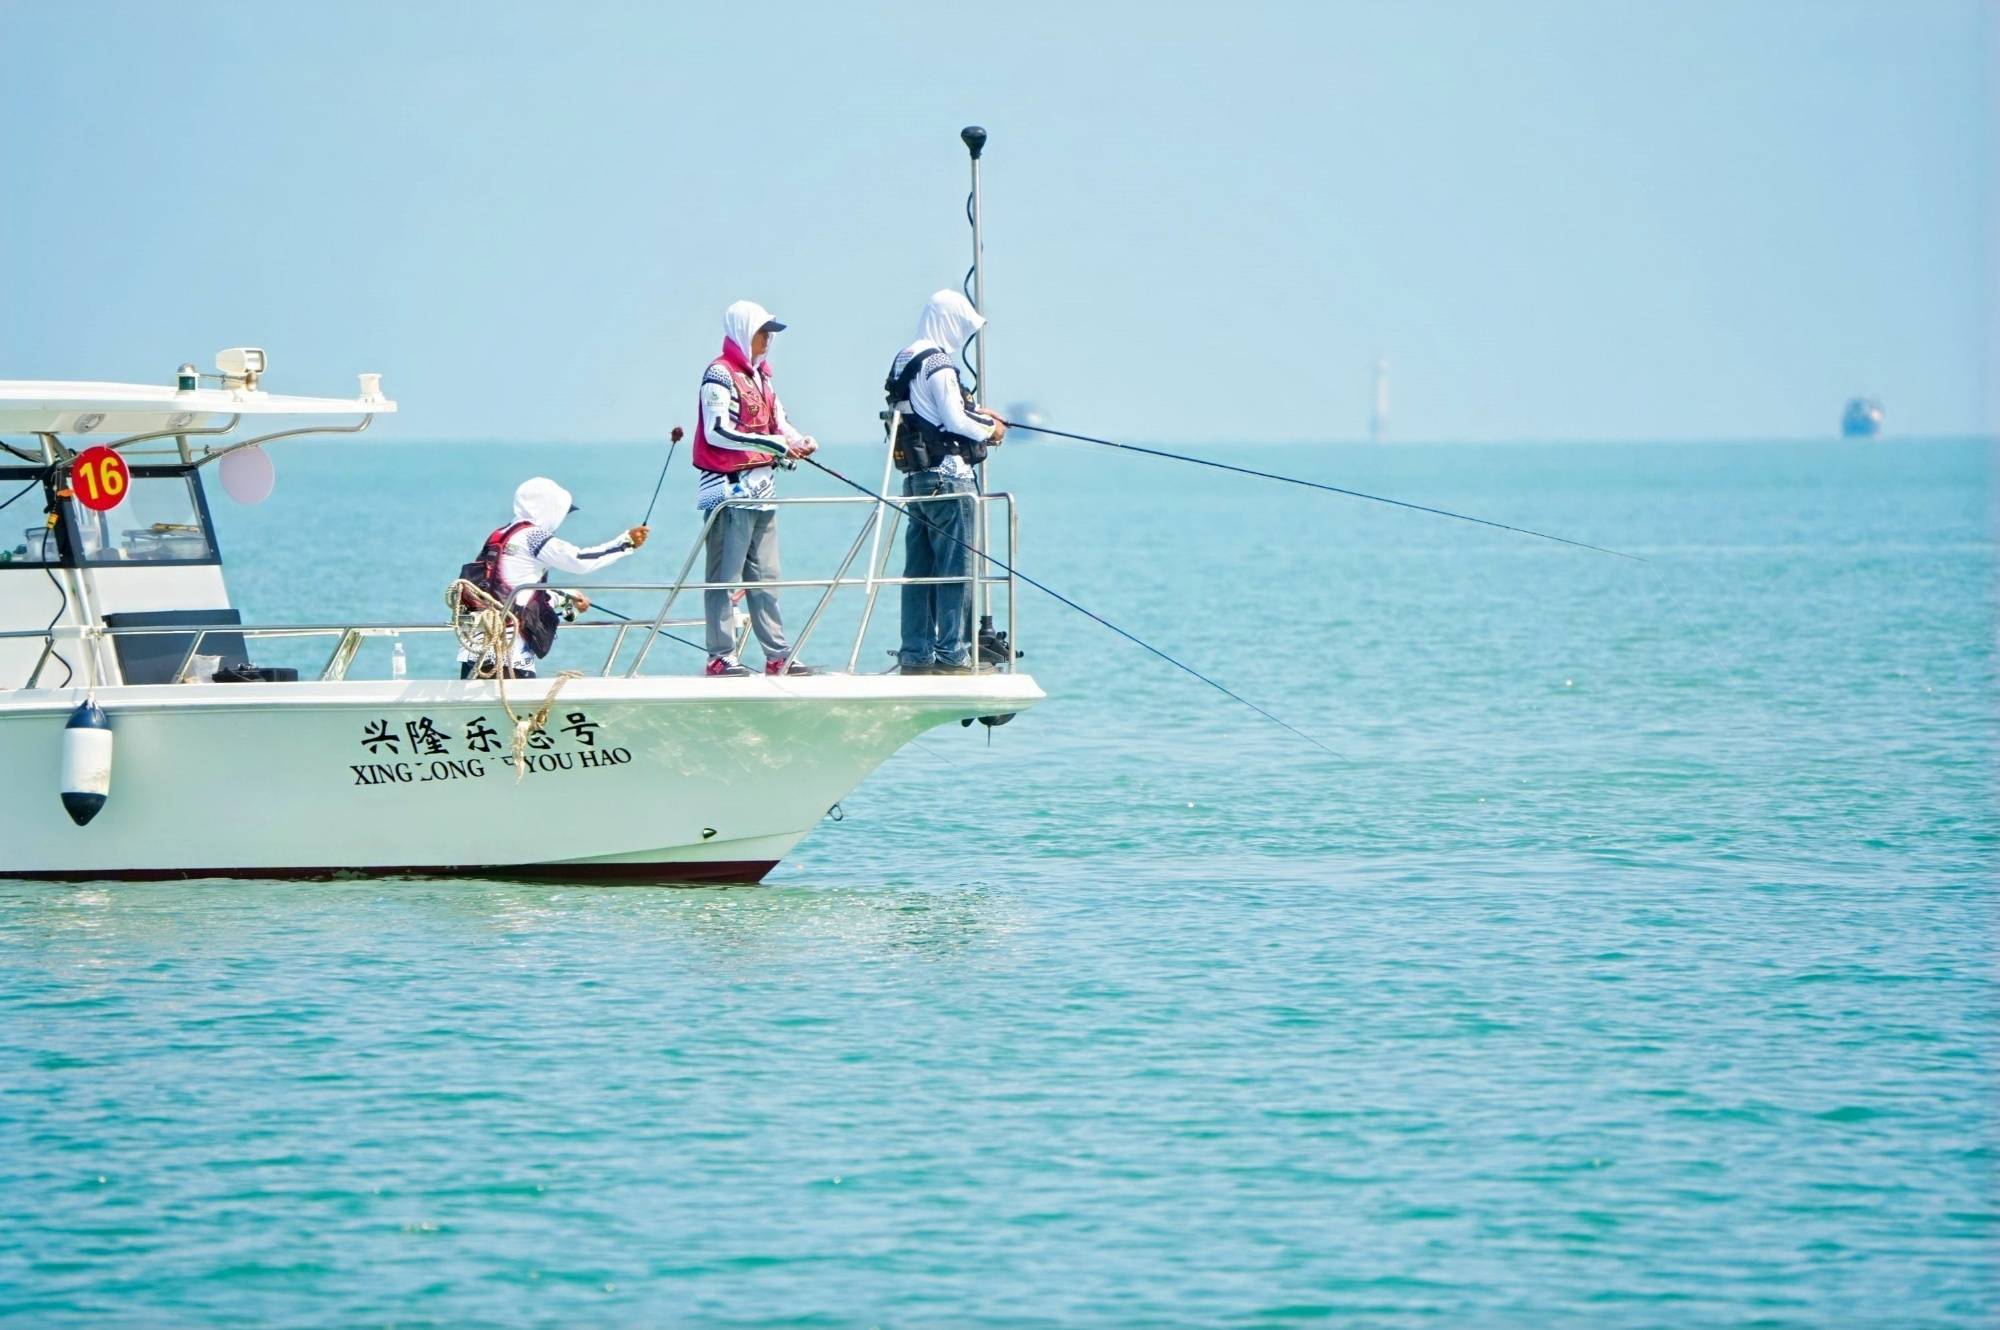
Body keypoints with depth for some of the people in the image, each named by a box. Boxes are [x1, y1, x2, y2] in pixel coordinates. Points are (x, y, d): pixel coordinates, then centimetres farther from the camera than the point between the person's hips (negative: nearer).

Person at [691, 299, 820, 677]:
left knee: (765, 576, 11)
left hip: (761, 488, 9)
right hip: (730, 487, -9)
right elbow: (718, 431, -20)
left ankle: (778, 656, 14)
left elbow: (778, 421, 20)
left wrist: (799, 441, -3)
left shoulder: (760, 375, 18)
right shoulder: (720, 375, -10)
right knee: (725, 575, -7)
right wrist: (776, 445, -23)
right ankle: (721, 657, -6)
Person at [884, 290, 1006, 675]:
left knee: (918, 569, 10)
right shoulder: (938, 363, -14)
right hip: (946, 476, -9)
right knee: (955, 568, -6)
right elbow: (954, 422, -17)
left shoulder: (904, 360, 14)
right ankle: (952, 654, -7)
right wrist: (988, 430, 0)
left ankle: (915, 655, 13)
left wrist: (976, 415, 17)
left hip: (915, 477, 9)